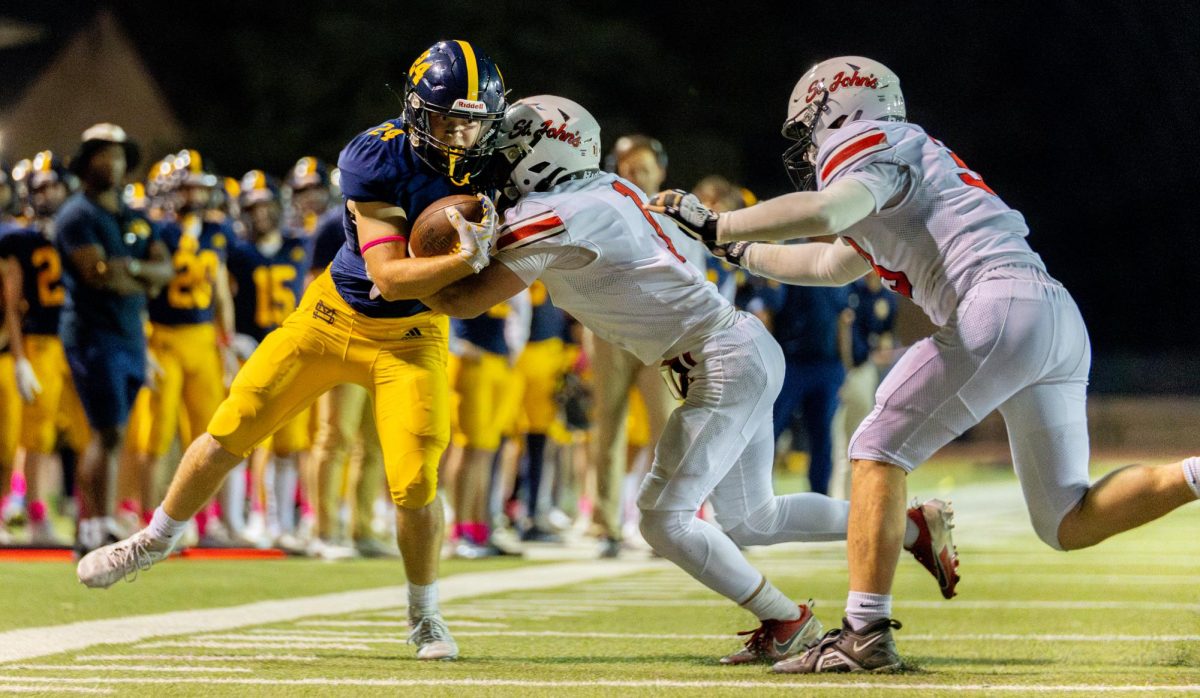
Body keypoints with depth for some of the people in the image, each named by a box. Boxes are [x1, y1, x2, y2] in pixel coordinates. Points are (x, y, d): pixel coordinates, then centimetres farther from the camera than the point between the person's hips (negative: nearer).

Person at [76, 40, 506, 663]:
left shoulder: (495, 168, -14)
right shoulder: (375, 158, -23)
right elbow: (387, 276, -29)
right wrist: (465, 259, -43)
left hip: (411, 337, 1)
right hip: (334, 314, -1)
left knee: (414, 486, -12)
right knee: (227, 434, 3)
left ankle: (424, 611, 15)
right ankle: (156, 540, 29)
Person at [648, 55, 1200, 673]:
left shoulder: (871, 148, 4)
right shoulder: (911, 163, 33)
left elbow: (824, 212, -20)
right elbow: (833, 265, 46)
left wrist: (714, 226, -10)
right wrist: (736, 251, 48)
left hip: (1001, 306, -9)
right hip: (1061, 320, 9)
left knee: (878, 452, 0)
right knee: (1070, 523, 8)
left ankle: (866, 633, -5)